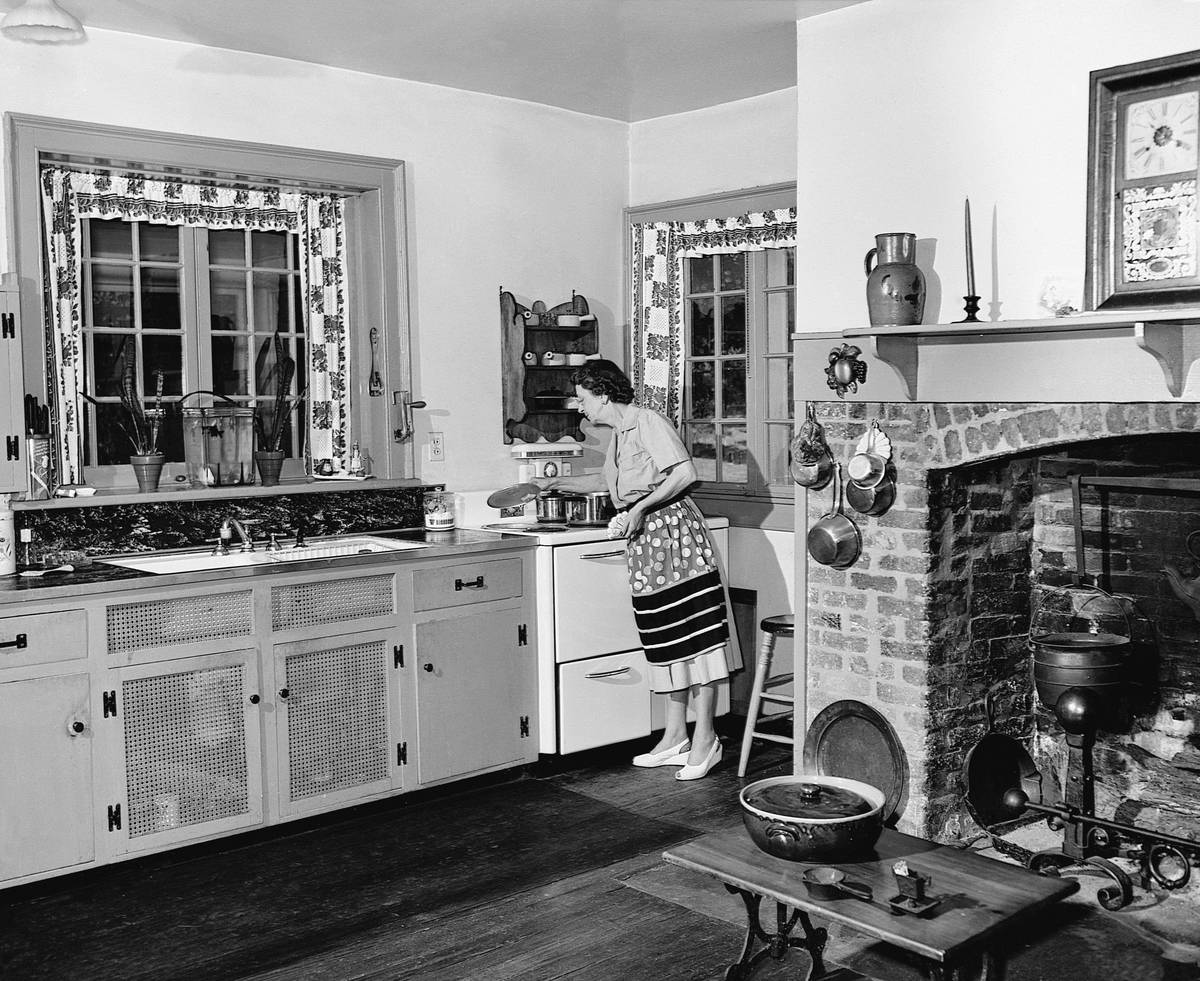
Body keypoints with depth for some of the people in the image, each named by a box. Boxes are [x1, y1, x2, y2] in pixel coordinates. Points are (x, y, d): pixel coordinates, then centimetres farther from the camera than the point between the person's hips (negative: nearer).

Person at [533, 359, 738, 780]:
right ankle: (675, 738, 16)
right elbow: (605, 480, 39)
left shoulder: (648, 422, -7)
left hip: (674, 531, -9)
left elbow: (685, 473, -17)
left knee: (694, 637, -5)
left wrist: (640, 508, -17)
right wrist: (555, 483, 42)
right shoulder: (618, 434, 20)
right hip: (645, 543, 9)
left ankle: (705, 739, 0)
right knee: (665, 642, 10)